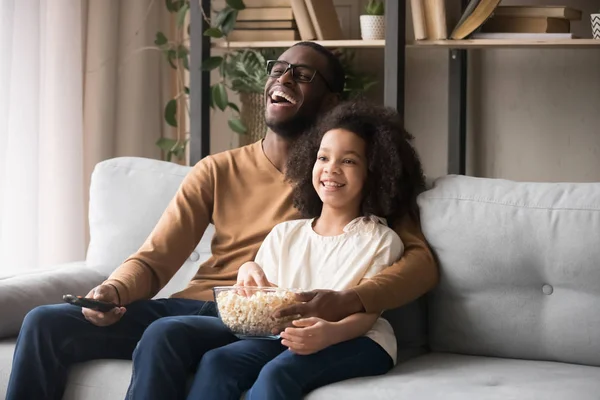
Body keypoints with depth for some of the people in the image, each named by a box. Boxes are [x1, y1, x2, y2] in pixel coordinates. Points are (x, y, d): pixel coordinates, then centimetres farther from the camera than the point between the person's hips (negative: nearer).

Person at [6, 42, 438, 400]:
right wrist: (114, 290, -14)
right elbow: (153, 260, 10)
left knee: (165, 335, -36)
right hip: (192, 307, 5)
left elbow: (421, 261, -7)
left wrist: (349, 300, -27)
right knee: (46, 322, -15)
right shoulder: (218, 171, 16)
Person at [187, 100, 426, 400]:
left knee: (278, 373, -34)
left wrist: (330, 333, -29)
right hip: (284, 336, 4)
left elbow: (366, 314, -7)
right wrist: (249, 272, -8)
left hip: (355, 341, -4)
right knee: (216, 361, -25)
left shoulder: (380, 241, 6)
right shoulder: (285, 234, 19)